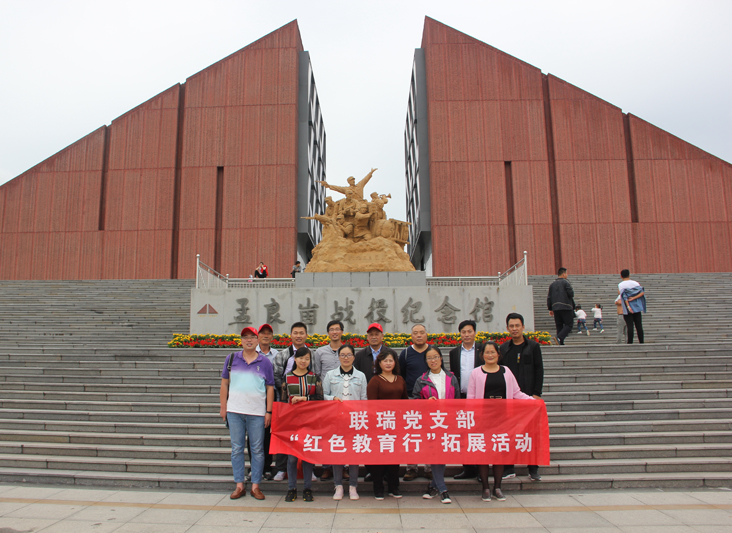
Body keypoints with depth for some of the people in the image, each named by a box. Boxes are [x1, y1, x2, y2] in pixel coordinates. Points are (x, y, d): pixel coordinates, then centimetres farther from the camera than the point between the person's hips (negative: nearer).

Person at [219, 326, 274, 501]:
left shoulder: (265, 362, 5)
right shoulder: (232, 358, 8)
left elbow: (270, 388, 6)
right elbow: (224, 383, 11)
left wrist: (269, 411, 1)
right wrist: (223, 407, 6)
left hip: (257, 413, -1)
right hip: (234, 411, 1)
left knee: (257, 450, 3)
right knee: (236, 449, 6)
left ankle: (255, 486, 13)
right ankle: (239, 485, 16)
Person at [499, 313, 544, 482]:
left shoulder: (533, 346, 3)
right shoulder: (503, 348, 9)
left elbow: (539, 370, 0)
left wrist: (537, 393, -8)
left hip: (528, 396, -2)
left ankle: (533, 469, 12)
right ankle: (508, 469, 13)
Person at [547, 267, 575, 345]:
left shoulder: (552, 284, 13)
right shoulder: (565, 282, -5)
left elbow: (549, 297, 13)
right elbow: (571, 294, -11)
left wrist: (550, 309, 17)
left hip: (555, 308, 6)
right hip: (566, 307, -6)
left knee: (559, 326, 10)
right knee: (569, 325, -3)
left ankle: (560, 343, 6)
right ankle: (559, 338, -23)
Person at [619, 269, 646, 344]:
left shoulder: (620, 285, -3)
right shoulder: (635, 283, 6)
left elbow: (624, 296, -12)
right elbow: (642, 292, -8)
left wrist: (628, 306, -17)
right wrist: (633, 298, -12)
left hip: (627, 310, -2)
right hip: (637, 308, 3)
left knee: (630, 326, -4)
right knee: (639, 326, 5)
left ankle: (630, 343, -6)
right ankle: (641, 342, 6)